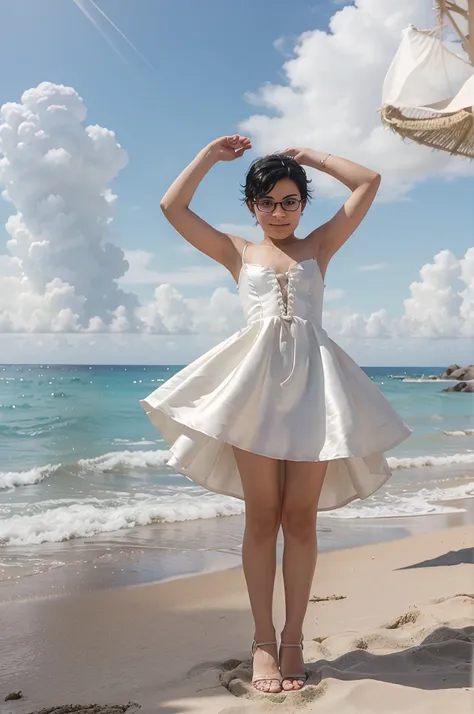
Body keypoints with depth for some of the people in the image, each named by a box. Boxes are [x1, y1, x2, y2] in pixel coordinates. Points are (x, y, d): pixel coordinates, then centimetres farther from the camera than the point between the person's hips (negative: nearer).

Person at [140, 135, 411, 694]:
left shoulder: (319, 246, 17)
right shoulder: (238, 253, 16)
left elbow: (368, 182, 12)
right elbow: (172, 206, 10)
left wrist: (313, 157, 21)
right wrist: (212, 153, 17)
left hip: (313, 381, 1)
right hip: (256, 380, 0)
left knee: (300, 517, 2)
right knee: (262, 516, 1)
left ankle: (293, 639, 12)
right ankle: (264, 641, 9)